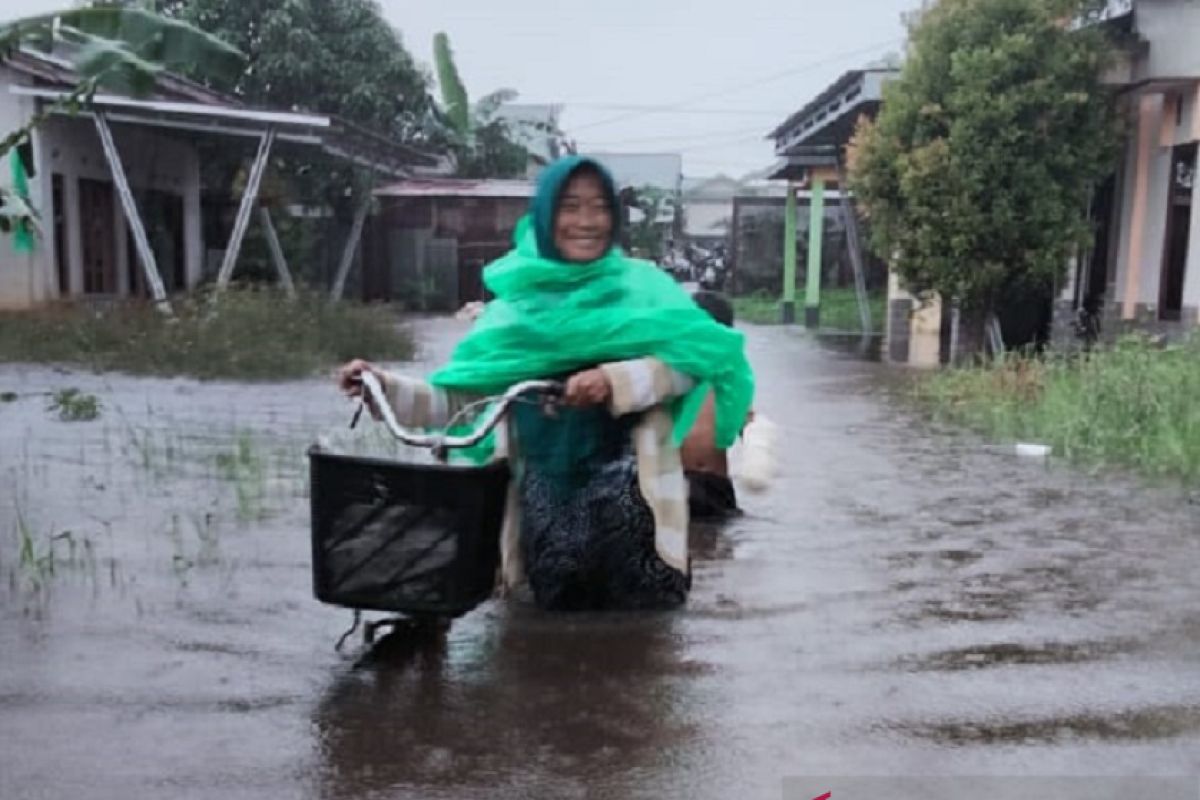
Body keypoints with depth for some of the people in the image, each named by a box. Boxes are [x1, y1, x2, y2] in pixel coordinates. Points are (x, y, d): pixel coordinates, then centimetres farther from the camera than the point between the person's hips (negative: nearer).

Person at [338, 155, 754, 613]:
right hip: (546, 490, 2)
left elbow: (686, 361, -10)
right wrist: (384, 387, -6)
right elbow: (460, 399, 6)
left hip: (625, 485, -2)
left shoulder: (641, 287, 4)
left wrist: (614, 381, -24)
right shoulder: (515, 304, 8)